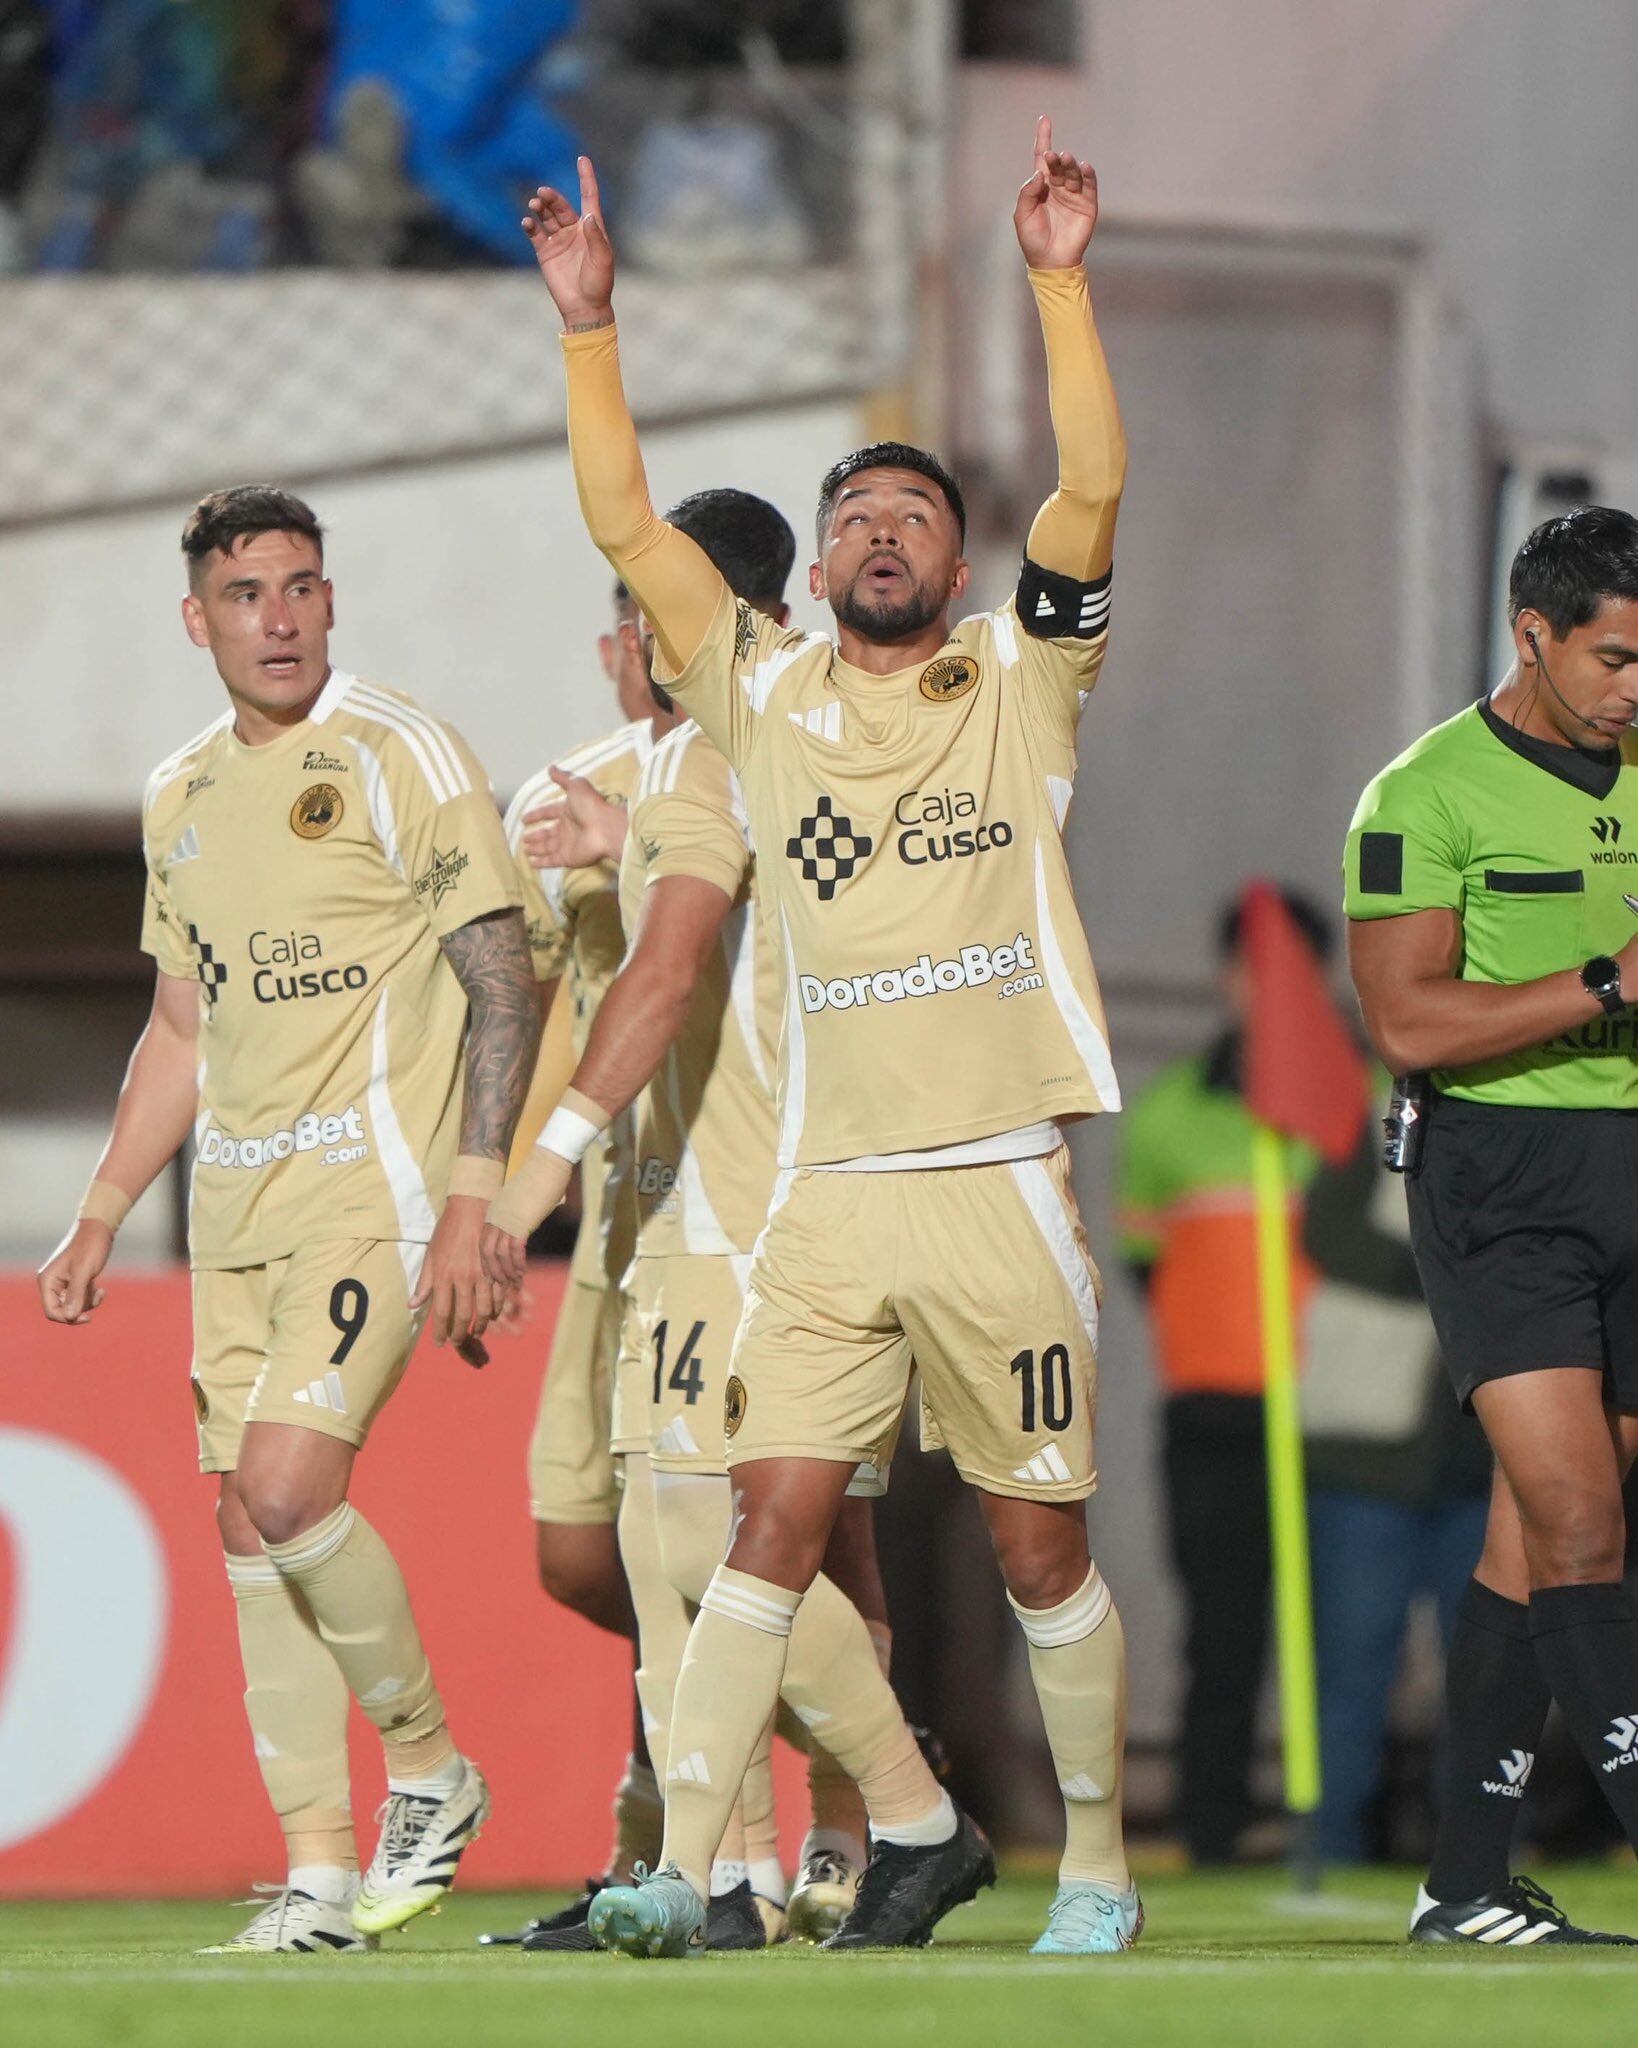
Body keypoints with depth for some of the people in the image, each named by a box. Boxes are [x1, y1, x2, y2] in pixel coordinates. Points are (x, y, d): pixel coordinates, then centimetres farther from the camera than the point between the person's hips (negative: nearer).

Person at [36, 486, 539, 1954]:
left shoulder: (398, 757, -7)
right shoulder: (182, 797, 13)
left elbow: (503, 988, -9)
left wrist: (469, 1210, -16)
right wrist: (100, 1218, 18)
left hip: (373, 1184, -7)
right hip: (235, 1209, 7)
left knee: (288, 1485, -20)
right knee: (250, 1524, 3)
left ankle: (432, 1769, 0)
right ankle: (320, 1874, 7)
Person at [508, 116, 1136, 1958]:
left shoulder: (1019, 684, 6)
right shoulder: (766, 698, 11)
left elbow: (1094, 491, -7)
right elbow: (625, 525, 4)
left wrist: (1058, 283, -13)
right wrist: (590, 327, -4)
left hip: (998, 1186, -2)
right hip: (826, 1198, 2)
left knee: (1041, 1548, 4)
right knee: (772, 1529, -6)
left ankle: (1101, 1867, 16)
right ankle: (682, 1872, -10)